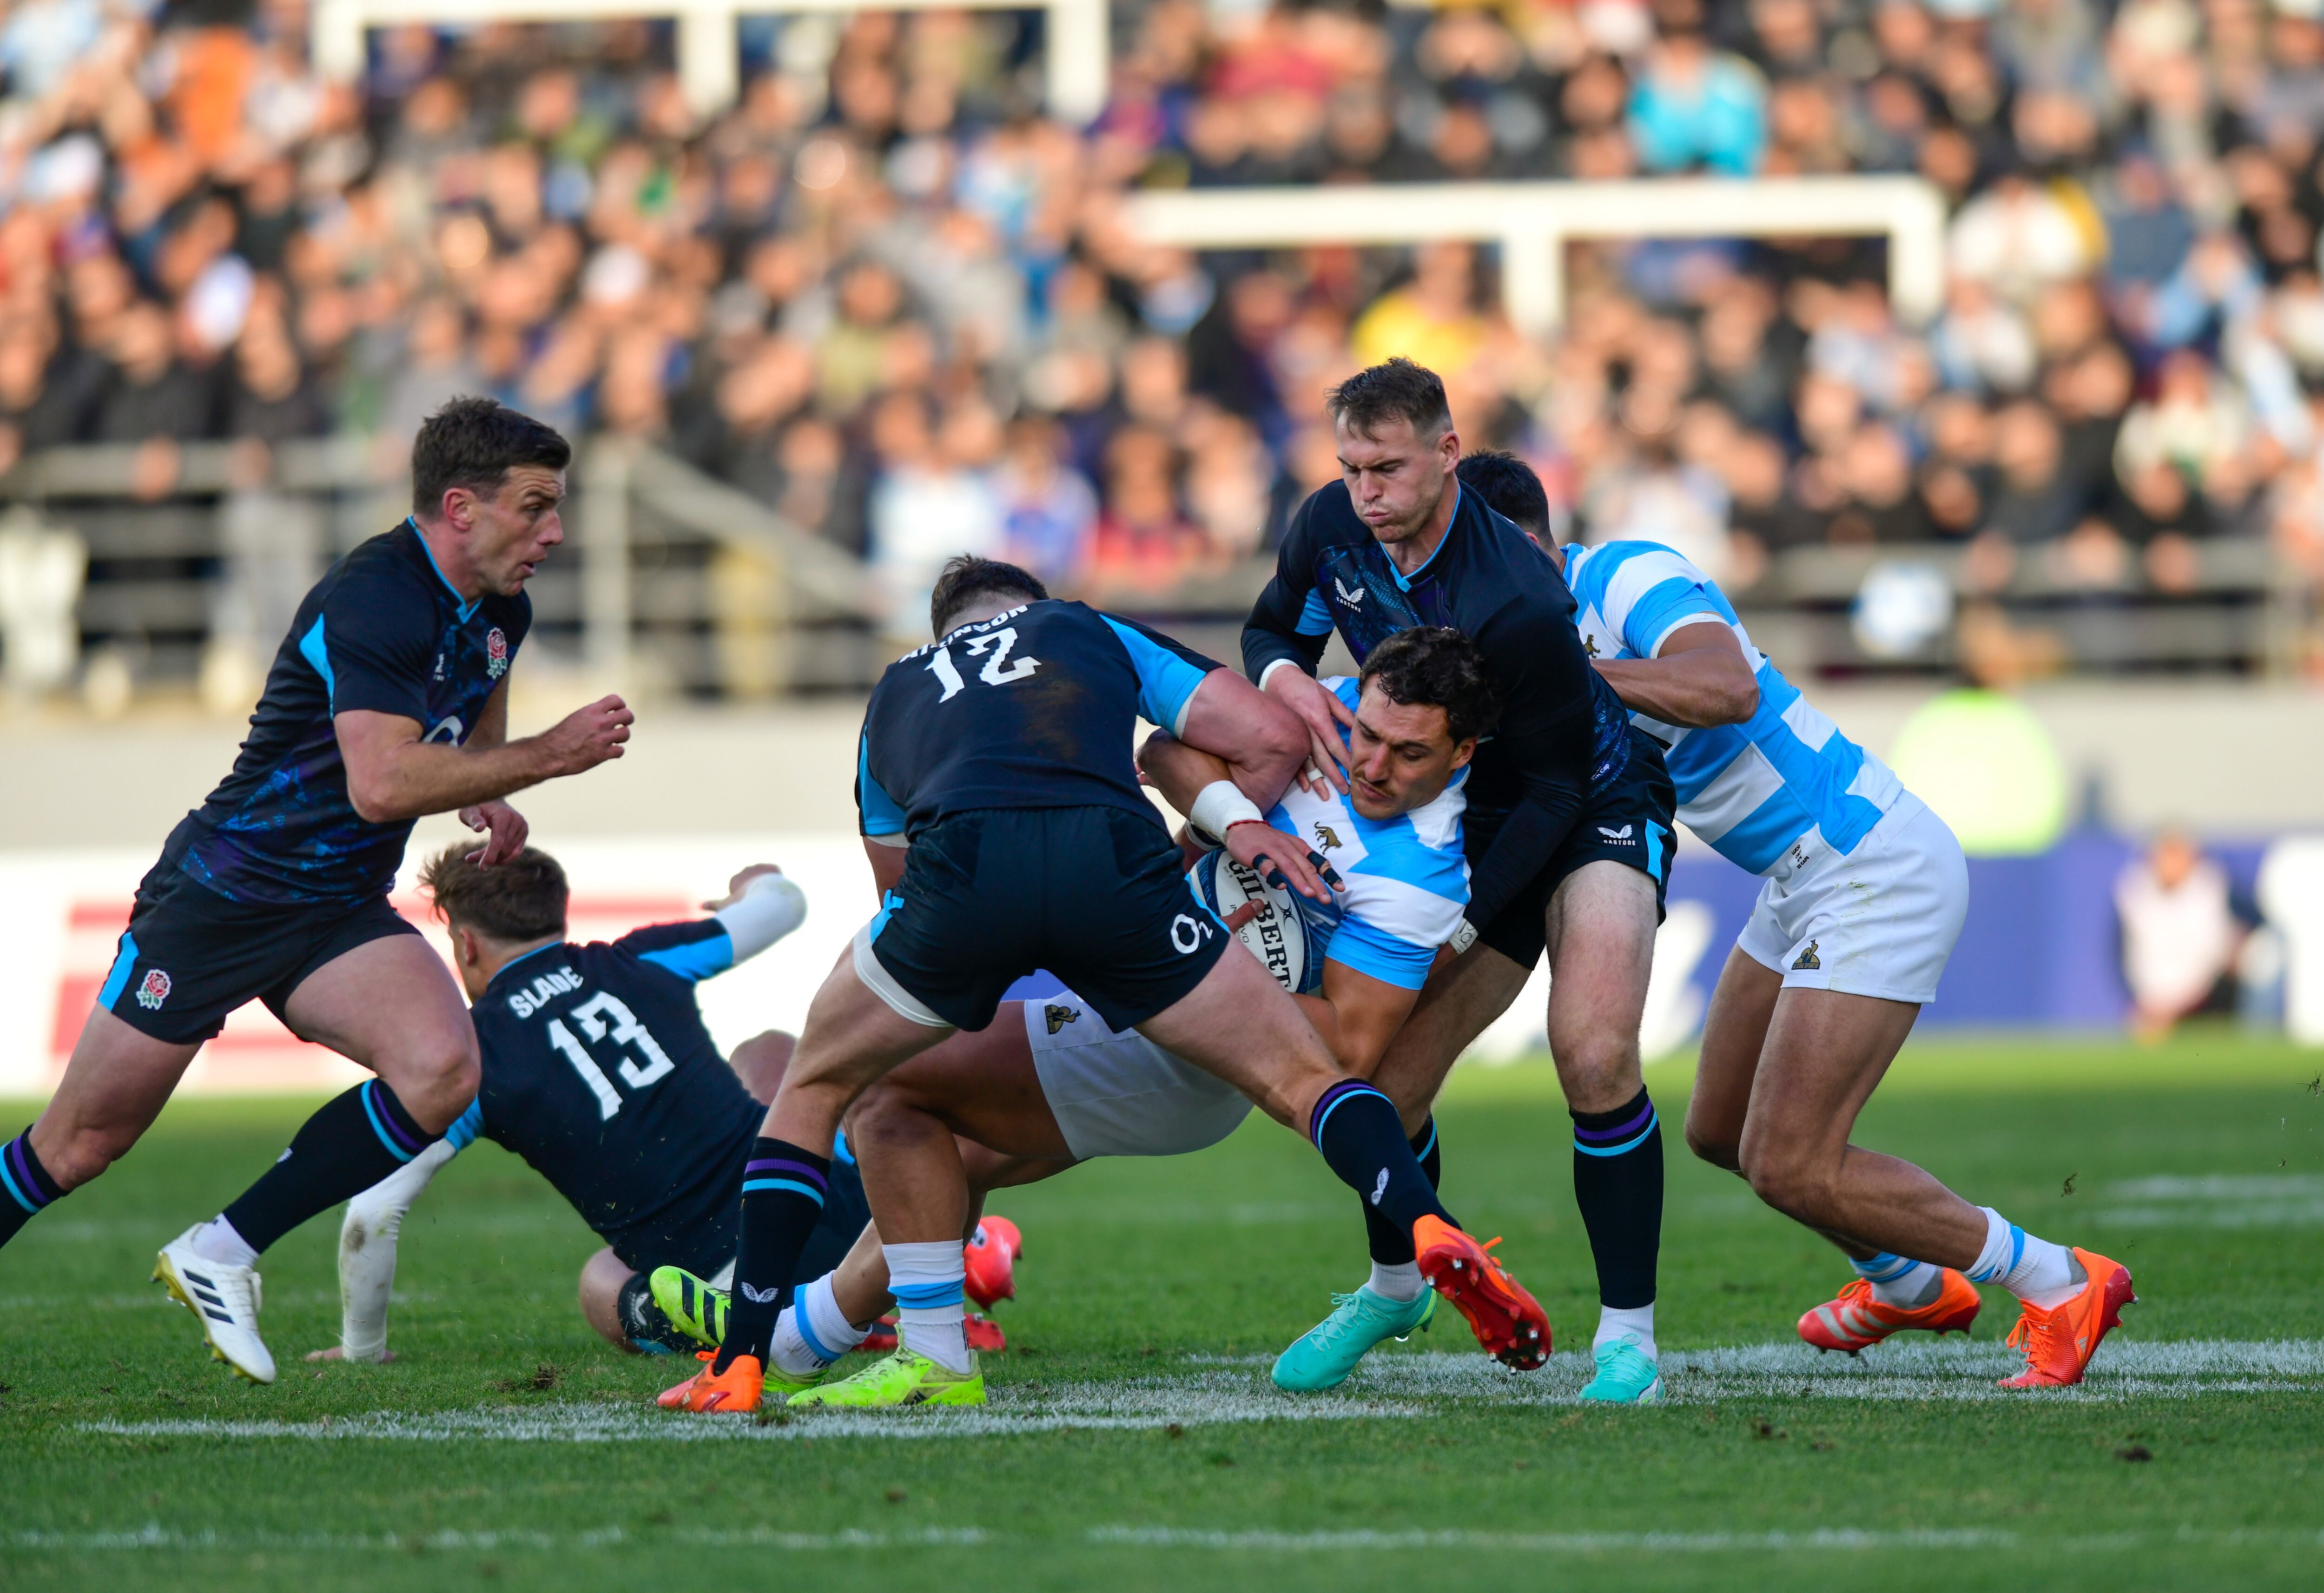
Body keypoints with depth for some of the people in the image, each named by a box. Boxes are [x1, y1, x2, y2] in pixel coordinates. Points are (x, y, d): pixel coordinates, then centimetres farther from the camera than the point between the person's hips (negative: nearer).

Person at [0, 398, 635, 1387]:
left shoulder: (498, 611, 5)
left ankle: (222, 1254, -11)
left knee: (443, 1067, -21)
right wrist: (543, 759, -27)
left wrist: (488, 799, 8)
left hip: (341, 916, 7)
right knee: (82, 1141, -1)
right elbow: (380, 784, -33)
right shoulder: (371, 601, -23)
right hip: (220, 895, -7)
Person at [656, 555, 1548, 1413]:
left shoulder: (896, 695, 38)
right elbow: (1270, 738, 26)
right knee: (1300, 1079, 13)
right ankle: (1430, 1230, -15)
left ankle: (739, 1366, 14)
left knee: (816, 1087, 25)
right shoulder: (1088, 632, 34)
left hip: (962, 864, 1)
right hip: (1114, 864, -1)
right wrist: (1219, 833, 41)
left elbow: (898, 886, 44)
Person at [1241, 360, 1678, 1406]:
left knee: (1594, 1058, -27)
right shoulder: (1330, 528, -13)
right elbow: (1271, 628, 7)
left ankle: (1627, 1325, -15)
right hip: (1470, 828, 6)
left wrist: (1463, 918, -28)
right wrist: (1286, 677, -18)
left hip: (1596, 818, -6)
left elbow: (1556, 789, -25)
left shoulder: (1518, 606, -33)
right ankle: (1395, 1286, 29)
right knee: (1387, 1083, 0)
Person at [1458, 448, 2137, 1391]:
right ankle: (1910, 1285, 42)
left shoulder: (1626, 578, -19)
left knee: (1790, 1167, -12)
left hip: (1878, 875, -11)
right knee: (1720, 1133, 20)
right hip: (1807, 881, 11)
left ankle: (2058, 1285, 0)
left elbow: (1727, 689, -38)